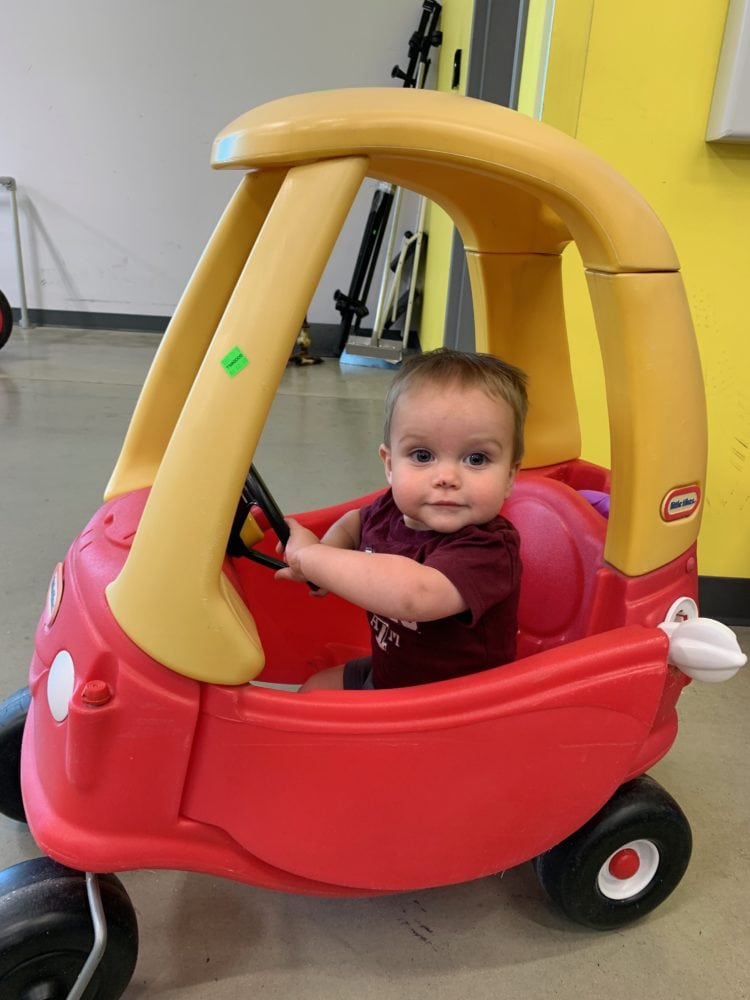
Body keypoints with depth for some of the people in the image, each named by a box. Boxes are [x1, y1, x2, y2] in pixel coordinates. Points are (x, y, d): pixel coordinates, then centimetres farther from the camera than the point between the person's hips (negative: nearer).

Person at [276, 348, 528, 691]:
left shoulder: (489, 551, -35)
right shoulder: (390, 510, -11)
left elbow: (412, 595, -53)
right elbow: (355, 522, 14)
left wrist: (310, 556, -40)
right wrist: (328, 552, -10)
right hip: (385, 672, 7)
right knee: (315, 688, 18)